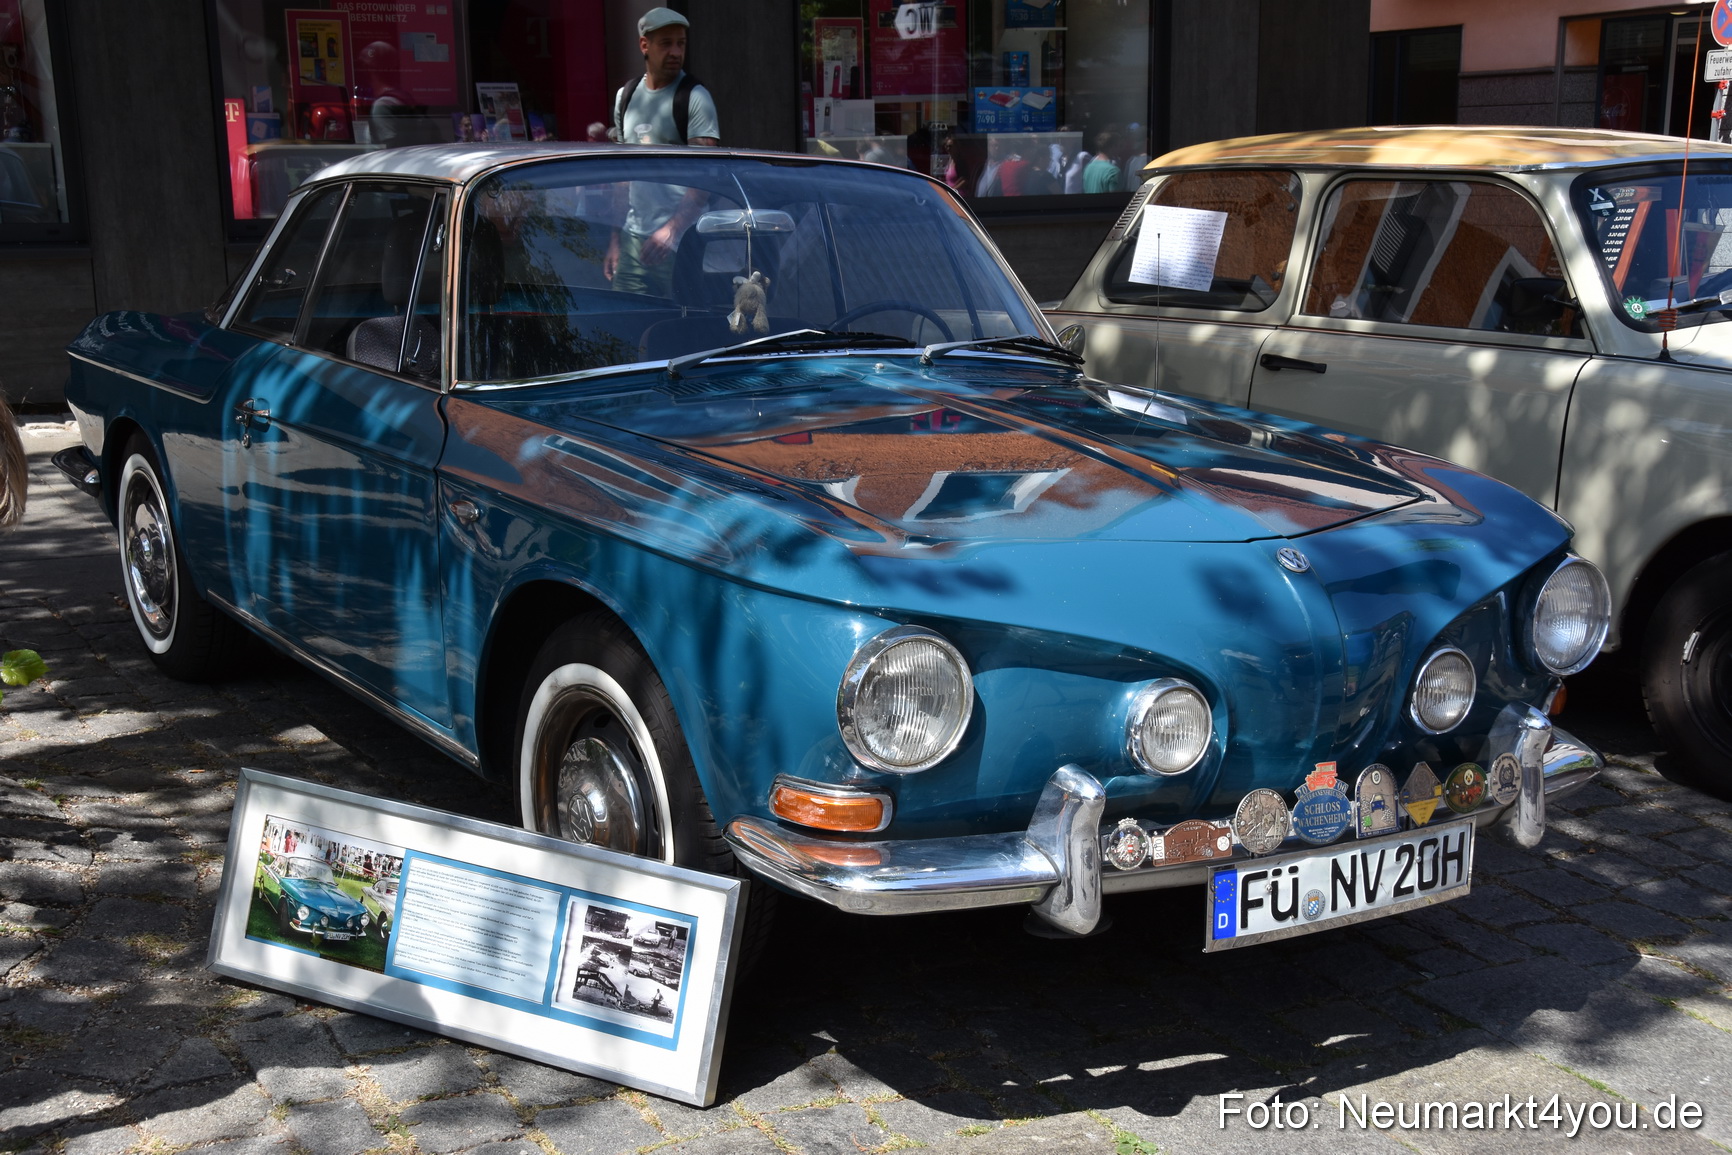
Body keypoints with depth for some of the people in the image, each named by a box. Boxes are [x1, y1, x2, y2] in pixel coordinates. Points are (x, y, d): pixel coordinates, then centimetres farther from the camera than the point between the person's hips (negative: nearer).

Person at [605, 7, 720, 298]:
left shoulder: (695, 97, -4)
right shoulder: (625, 97, 15)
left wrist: (671, 228, -23)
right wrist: (615, 240, 14)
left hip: (678, 243, -5)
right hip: (632, 241, 6)